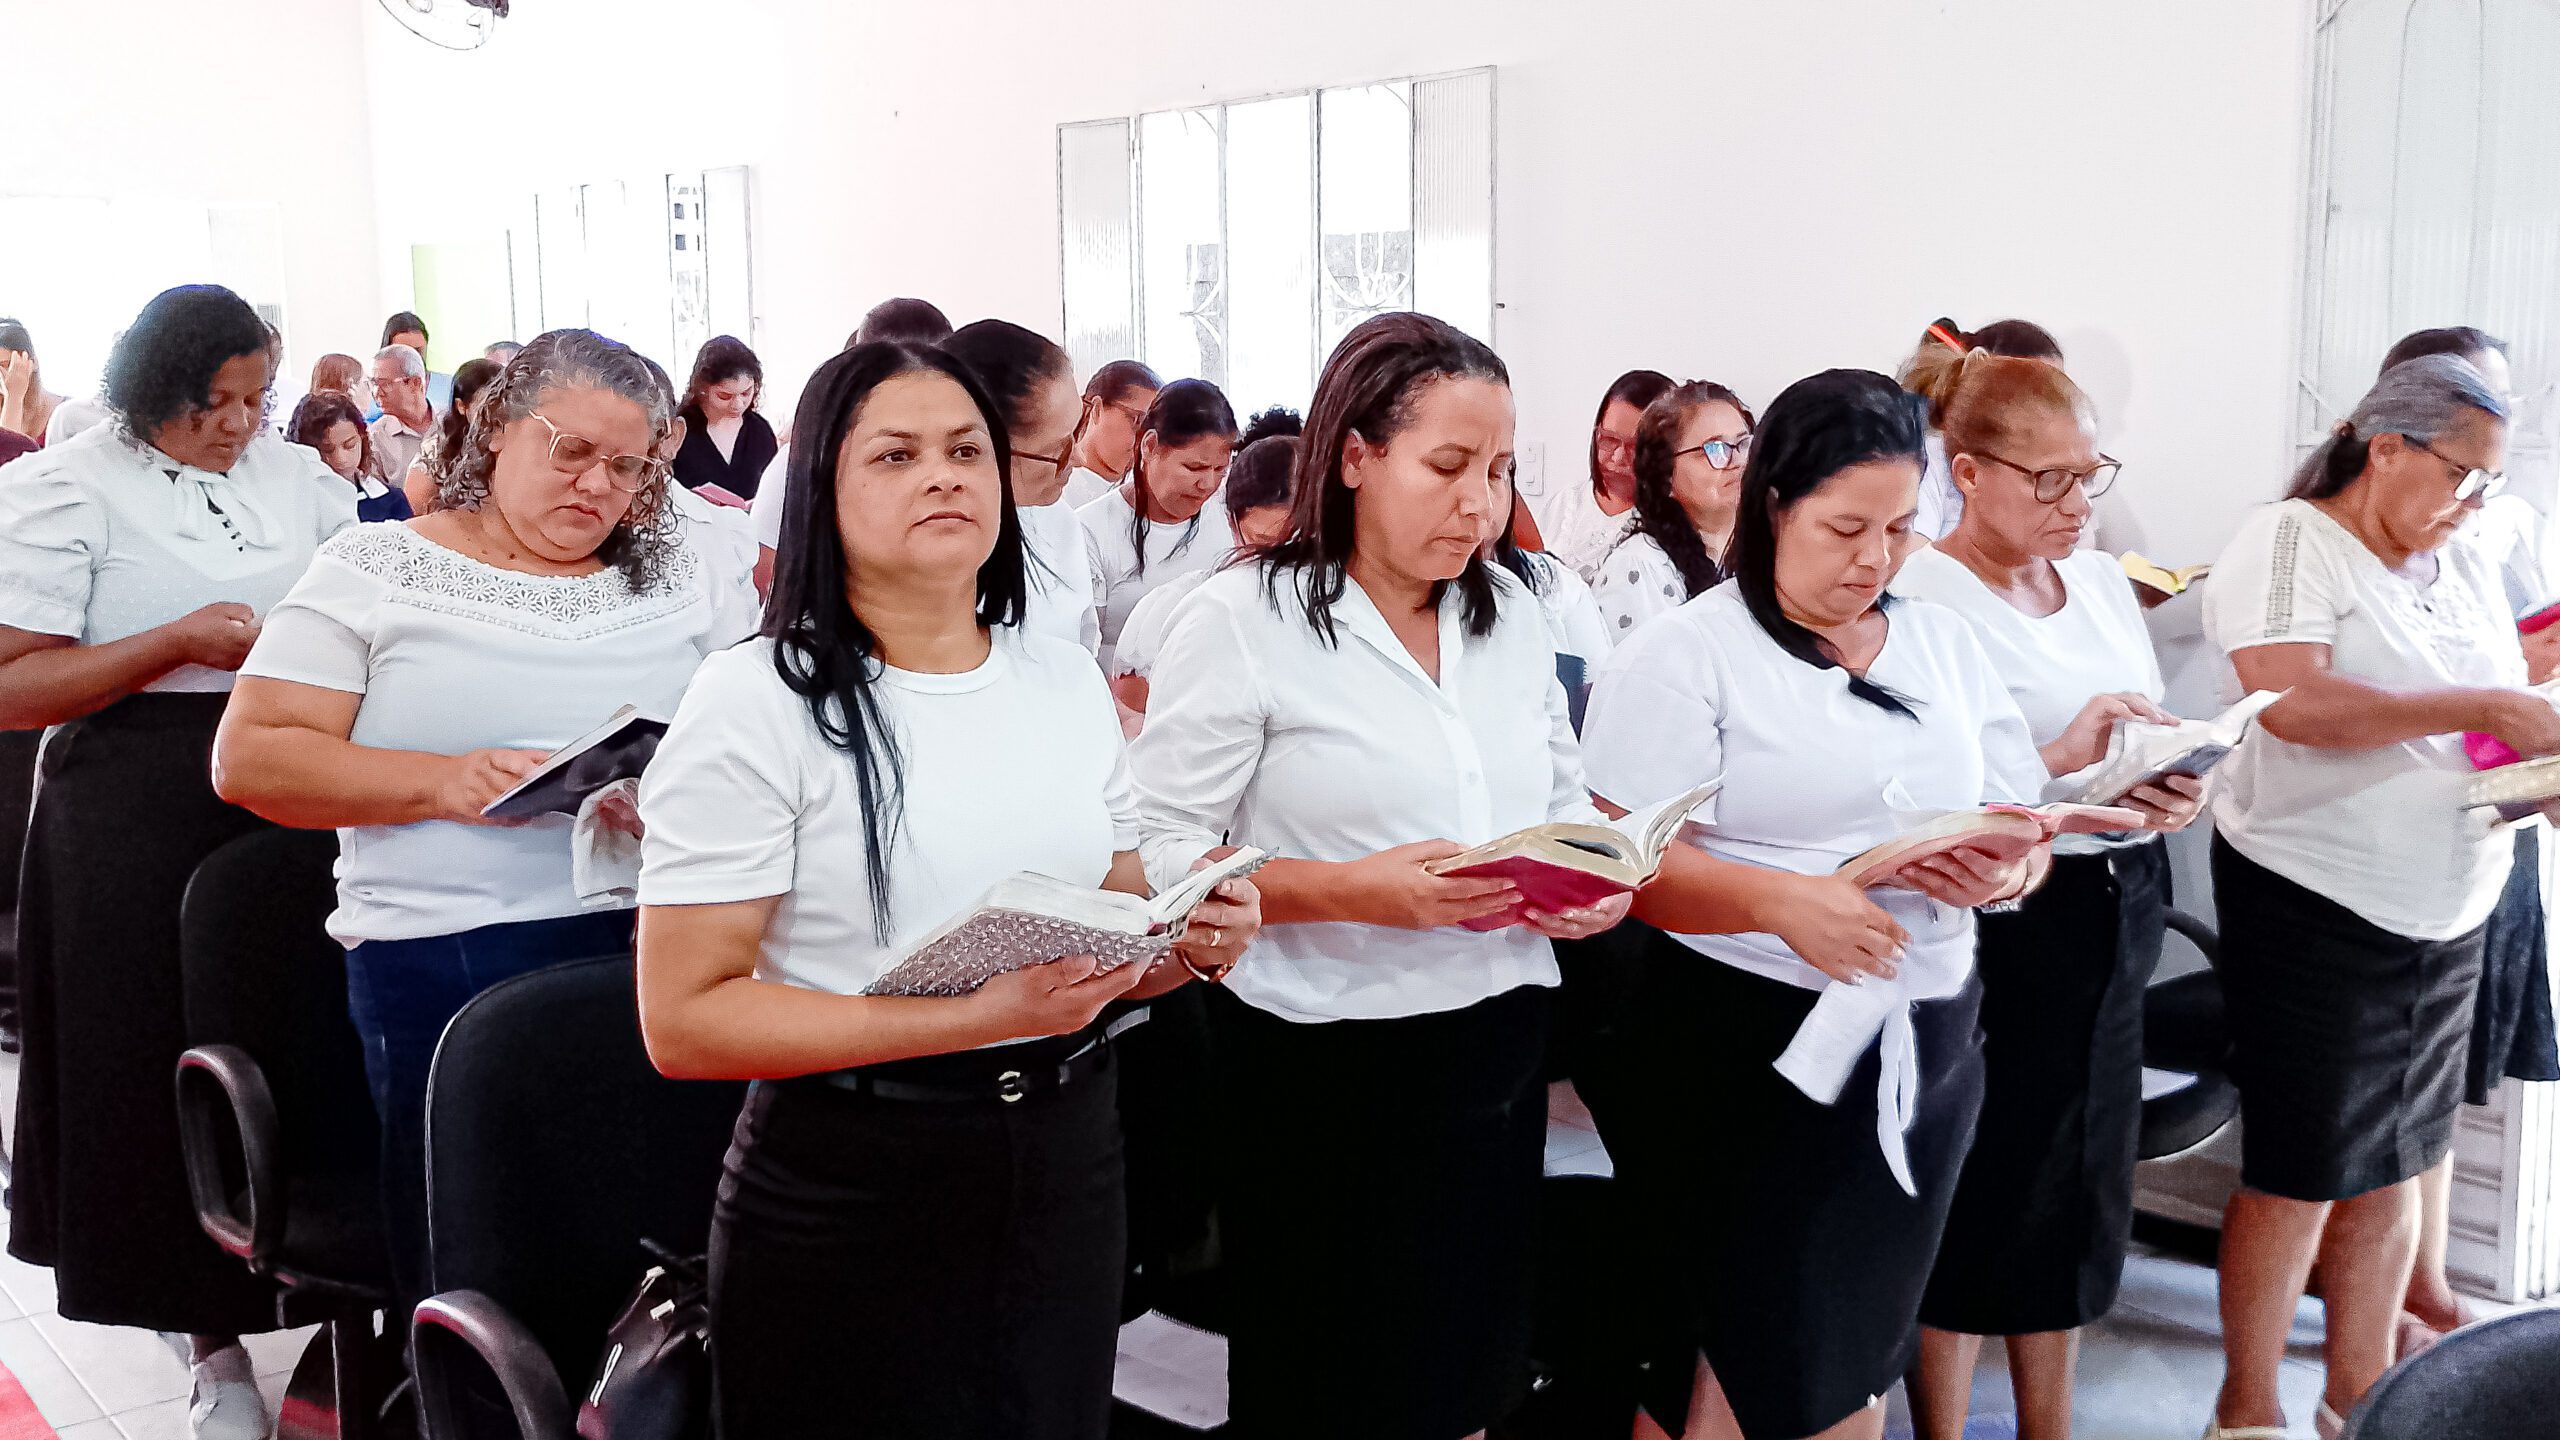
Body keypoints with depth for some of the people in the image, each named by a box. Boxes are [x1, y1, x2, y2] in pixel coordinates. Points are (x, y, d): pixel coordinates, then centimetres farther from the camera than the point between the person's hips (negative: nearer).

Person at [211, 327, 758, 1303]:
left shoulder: (687, 579, 12)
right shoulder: (376, 571, 5)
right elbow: (249, 757, -2)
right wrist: (441, 783, -16)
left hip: (653, 947, 2)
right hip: (440, 960, -1)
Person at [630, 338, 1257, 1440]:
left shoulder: (1067, 680, 6)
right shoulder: (758, 702, -12)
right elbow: (683, 1020, -16)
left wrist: (1195, 942, -7)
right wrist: (973, 1017, -24)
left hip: (1067, 1167, 5)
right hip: (848, 1193, -5)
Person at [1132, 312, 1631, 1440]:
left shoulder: (1513, 617, 9)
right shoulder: (1241, 620, -10)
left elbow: (1562, 797, 19)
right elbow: (1159, 854, -13)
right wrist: (1350, 891, -25)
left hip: (1499, 1055, 6)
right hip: (1326, 1074, -5)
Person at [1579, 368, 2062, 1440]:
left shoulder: (1942, 644, 11)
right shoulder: (1684, 655, -8)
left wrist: (2004, 869, -11)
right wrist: (1780, 899, -29)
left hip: (1926, 1043, 6)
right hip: (1752, 1054, -5)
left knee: (1860, 1351, 16)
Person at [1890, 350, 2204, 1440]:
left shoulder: (2101, 580, 10)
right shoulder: (1919, 599, -13)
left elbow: (2154, 741, 16)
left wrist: (2173, 791, -5)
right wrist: (2060, 762, -26)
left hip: (2119, 911, 7)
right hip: (1994, 926, -7)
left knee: (2081, 1188, 16)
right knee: (1976, 1196, 4)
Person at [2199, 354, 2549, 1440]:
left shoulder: (2467, 574, 13)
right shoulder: (2289, 542, -10)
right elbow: (2293, 701, -25)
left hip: (2448, 912, 7)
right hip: (2316, 904, -7)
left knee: (2394, 1165, 13)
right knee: (2300, 1175, -1)